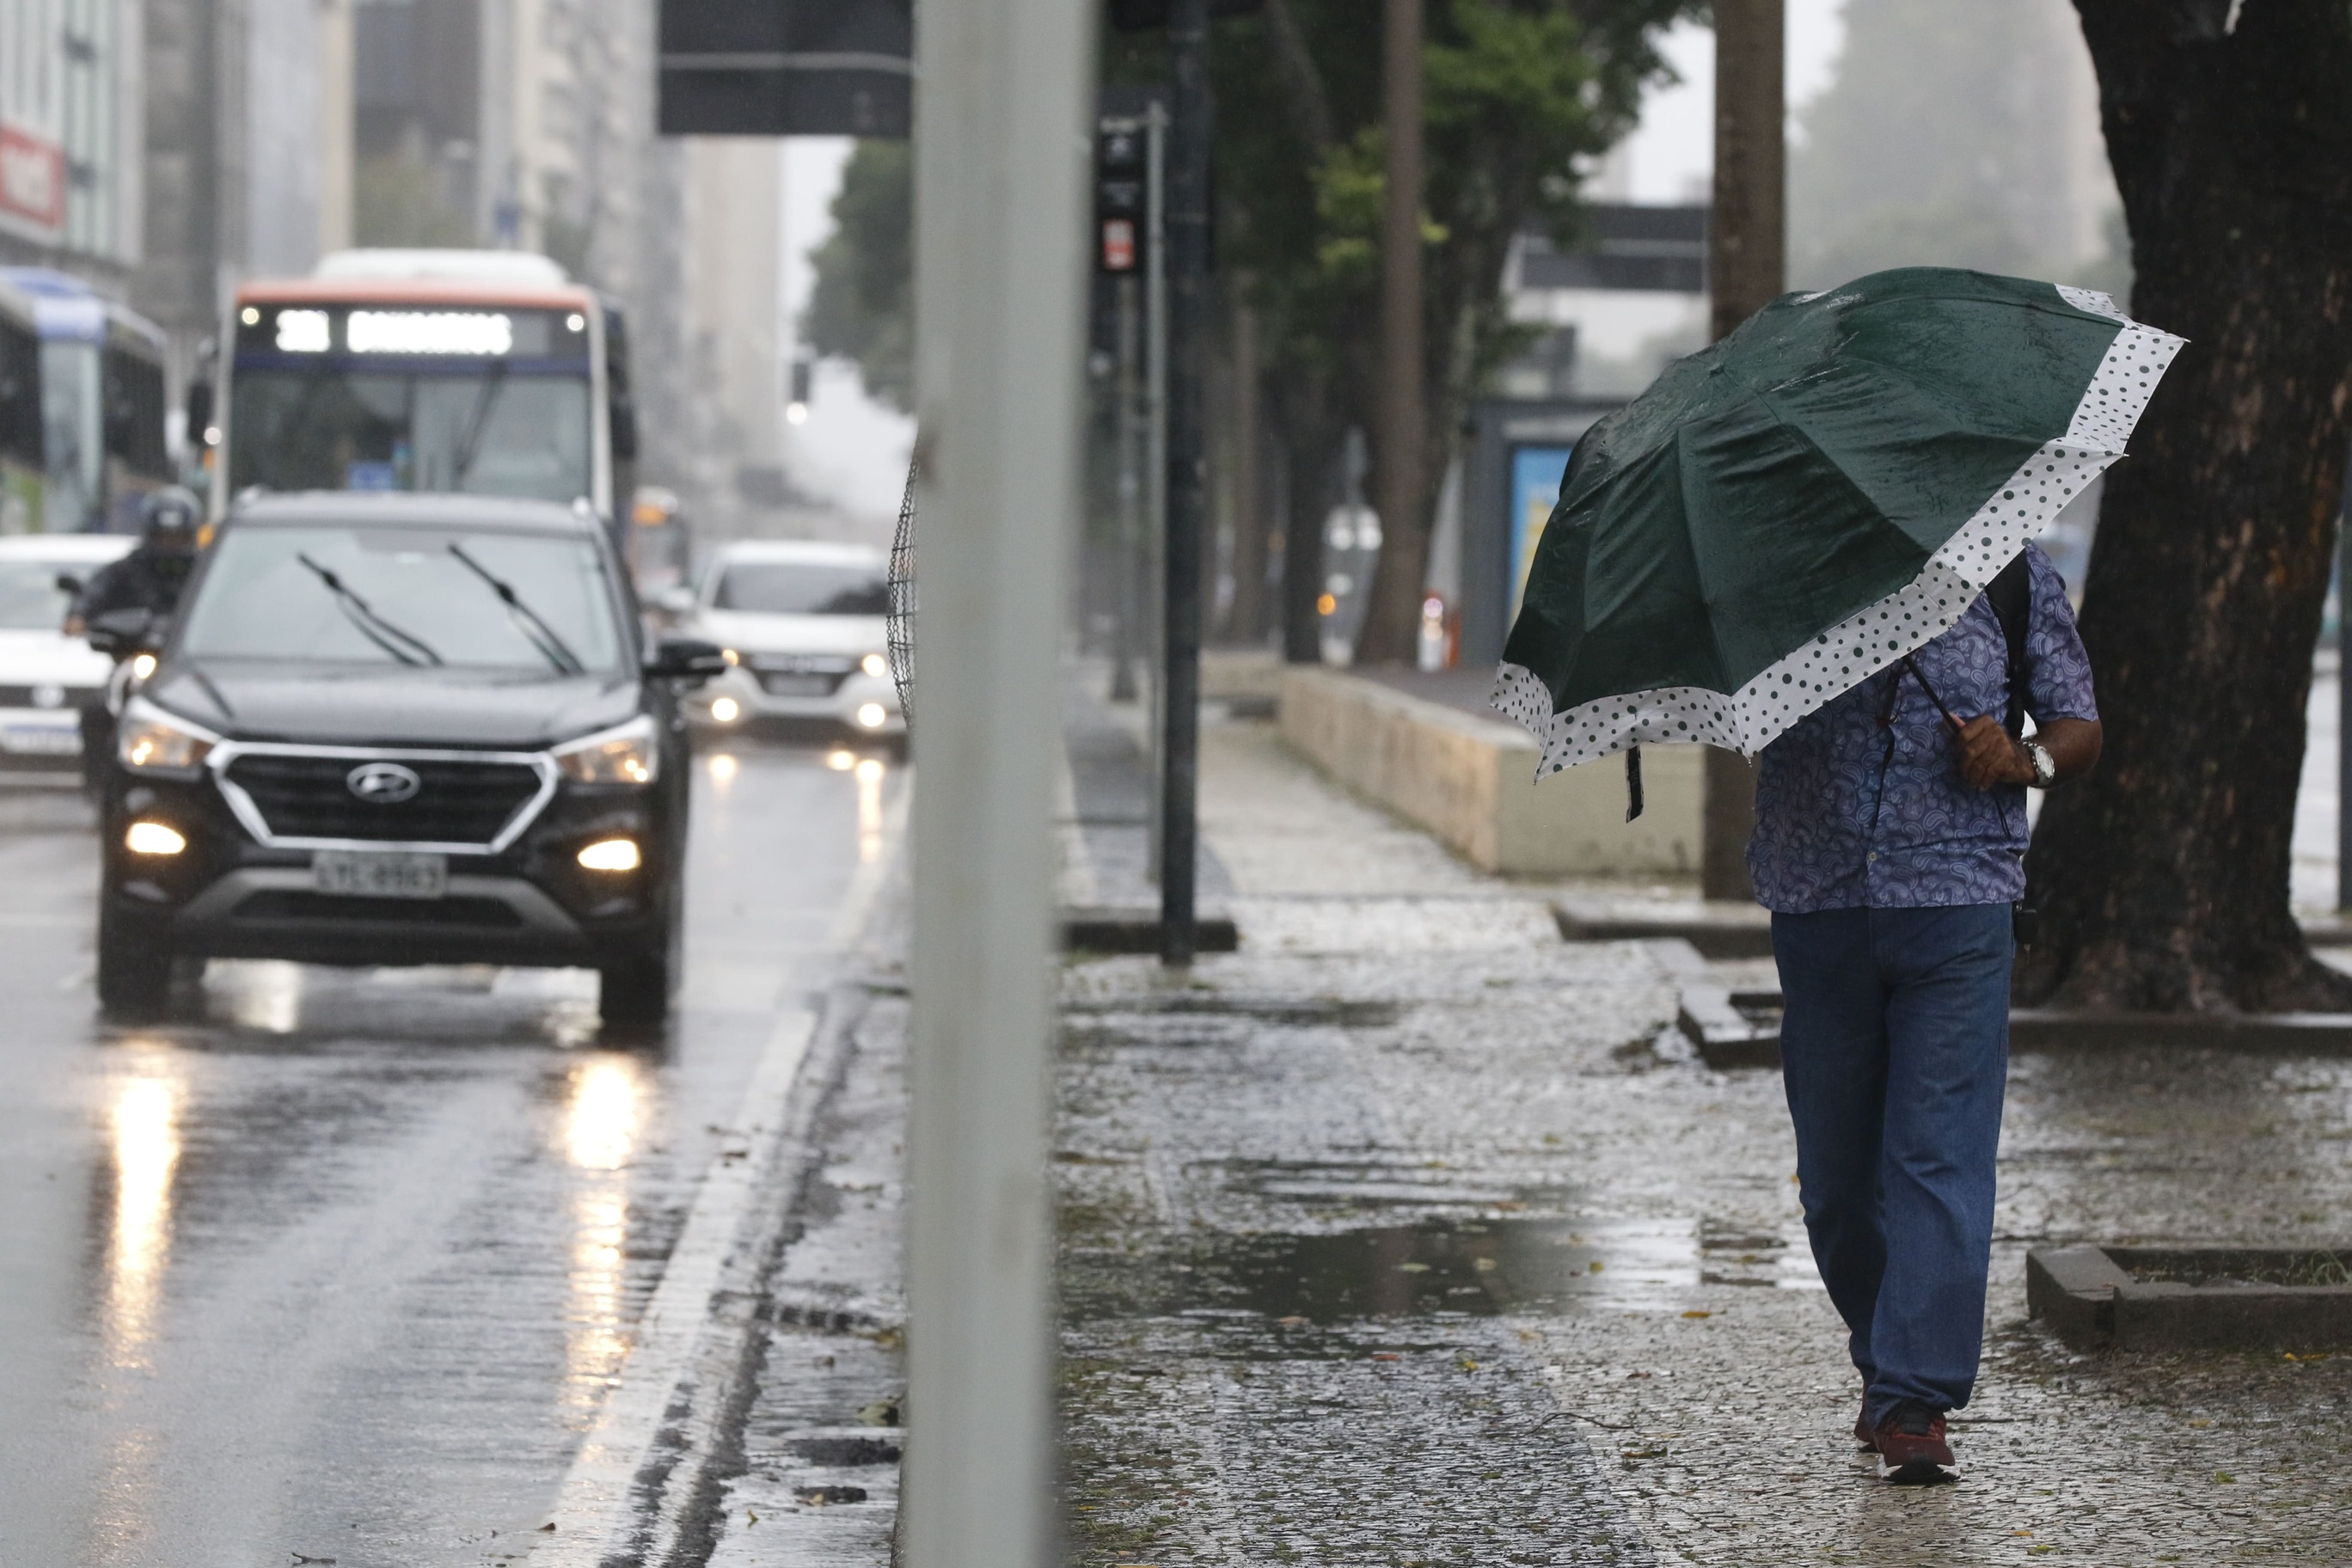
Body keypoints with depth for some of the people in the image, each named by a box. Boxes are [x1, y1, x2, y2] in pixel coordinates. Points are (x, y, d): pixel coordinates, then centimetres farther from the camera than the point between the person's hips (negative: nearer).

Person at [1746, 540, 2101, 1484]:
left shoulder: (2015, 578, 7)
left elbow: (2079, 726, 13)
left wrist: (2025, 761, -9)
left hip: (1958, 908, -2)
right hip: (1819, 904, 2)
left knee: (1939, 1156, -10)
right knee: (1835, 1168, 8)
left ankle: (1913, 1402, -10)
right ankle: (1883, 1363, 29)